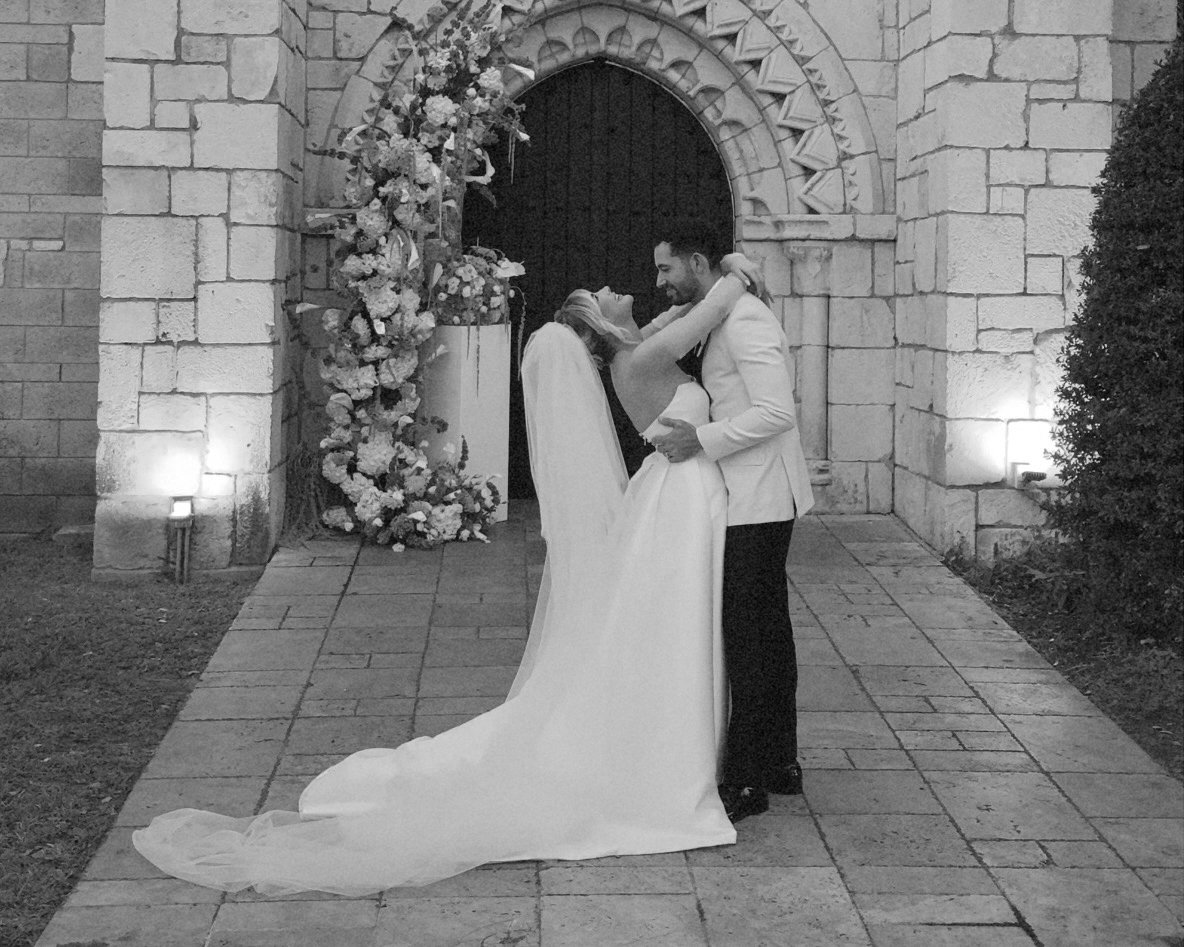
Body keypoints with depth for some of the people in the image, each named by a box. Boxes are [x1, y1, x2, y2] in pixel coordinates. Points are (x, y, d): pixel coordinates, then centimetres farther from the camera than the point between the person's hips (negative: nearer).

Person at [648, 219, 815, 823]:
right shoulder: (716, 317, 15)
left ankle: (746, 782, 0)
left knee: (746, 639, -6)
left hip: (757, 501, -10)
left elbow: (777, 412, -24)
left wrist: (703, 439, -23)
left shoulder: (745, 322, -17)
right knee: (768, 631, 15)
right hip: (750, 498, 10)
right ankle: (780, 762, 25)